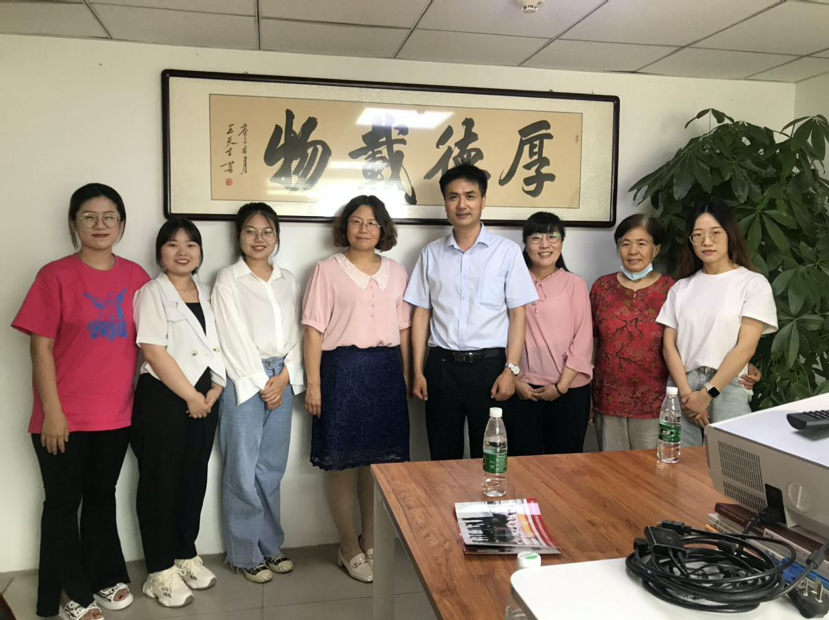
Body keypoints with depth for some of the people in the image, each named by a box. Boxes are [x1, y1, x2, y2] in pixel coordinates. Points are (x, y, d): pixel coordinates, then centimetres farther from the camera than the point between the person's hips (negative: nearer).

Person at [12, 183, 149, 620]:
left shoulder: (135, 277, 2)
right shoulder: (55, 275, -9)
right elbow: (41, 348, -9)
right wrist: (52, 412, -13)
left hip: (116, 414, 4)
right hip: (66, 417, -4)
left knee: (102, 496, 18)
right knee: (64, 502, 9)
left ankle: (104, 577, 34)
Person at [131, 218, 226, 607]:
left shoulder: (206, 294, 12)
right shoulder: (152, 293, -7)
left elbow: (217, 347, 12)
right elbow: (155, 353, -16)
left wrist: (215, 390, -3)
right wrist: (191, 396, -14)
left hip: (205, 398, 6)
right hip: (163, 398, -6)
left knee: (194, 481, 13)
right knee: (160, 483, 3)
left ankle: (186, 555, 28)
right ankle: (161, 570, 14)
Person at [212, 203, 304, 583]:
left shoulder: (288, 280, 12)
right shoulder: (228, 280, -2)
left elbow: (294, 334, 8)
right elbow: (234, 338, -8)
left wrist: (284, 378, -4)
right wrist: (260, 383, -9)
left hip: (282, 379, 4)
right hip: (244, 381, -4)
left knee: (272, 469, 11)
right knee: (243, 472, 2)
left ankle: (270, 545, 24)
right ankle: (246, 553, 16)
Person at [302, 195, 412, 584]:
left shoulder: (396, 272, 11)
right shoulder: (327, 270, -1)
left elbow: (403, 329, 12)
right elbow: (314, 330, -5)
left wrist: (405, 376, 9)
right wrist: (313, 384, -10)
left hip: (386, 370, 4)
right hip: (343, 369, -4)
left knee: (380, 460, 10)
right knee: (343, 463, 4)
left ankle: (371, 542, 28)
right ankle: (349, 548, 21)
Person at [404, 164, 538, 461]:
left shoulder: (507, 251, 0)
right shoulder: (431, 254, 7)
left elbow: (518, 315, -1)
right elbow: (421, 314, 8)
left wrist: (511, 370, -9)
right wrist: (417, 371, 4)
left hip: (489, 363, -2)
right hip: (442, 364, 2)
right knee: (443, 457, 11)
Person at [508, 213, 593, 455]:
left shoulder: (574, 284, 0)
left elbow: (583, 340, -3)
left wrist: (561, 386, -7)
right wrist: (514, 381, -5)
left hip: (569, 392, 0)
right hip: (523, 392, 0)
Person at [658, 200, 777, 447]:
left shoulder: (753, 283, 0)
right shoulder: (681, 287, 11)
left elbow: (746, 347, -8)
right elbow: (669, 345, 5)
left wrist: (708, 393, -12)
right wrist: (687, 393, -8)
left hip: (727, 389, -2)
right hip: (682, 389, 3)